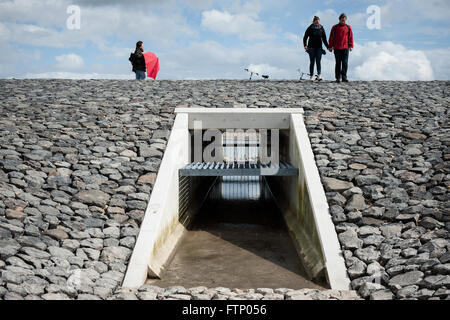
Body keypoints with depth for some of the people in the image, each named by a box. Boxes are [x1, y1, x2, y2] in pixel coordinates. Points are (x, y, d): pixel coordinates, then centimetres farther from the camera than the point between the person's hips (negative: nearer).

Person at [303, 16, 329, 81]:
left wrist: (328, 47, 3)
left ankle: (319, 75, -21)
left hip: (319, 47, 1)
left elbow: (324, 39, 10)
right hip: (311, 47, -1)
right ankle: (311, 76, 7)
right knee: (312, 62, 2)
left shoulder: (321, 29, 5)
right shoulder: (310, 28, -1)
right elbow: (305, 37, 2)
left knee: (318, 61, -11)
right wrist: (305, 45, -13)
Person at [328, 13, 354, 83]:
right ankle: (338, 78, 6)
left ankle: (344, 77, -2)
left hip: (345, 48, 0)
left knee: (345, 63, -5)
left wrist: (351, 46, 0)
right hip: (337, 48, 0)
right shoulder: (335, 27, 8)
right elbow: (331, 37, 8)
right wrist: (330, 46, 3)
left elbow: (350, 37, 9)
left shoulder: (348, 27, 10)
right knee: (338, 63, 2)